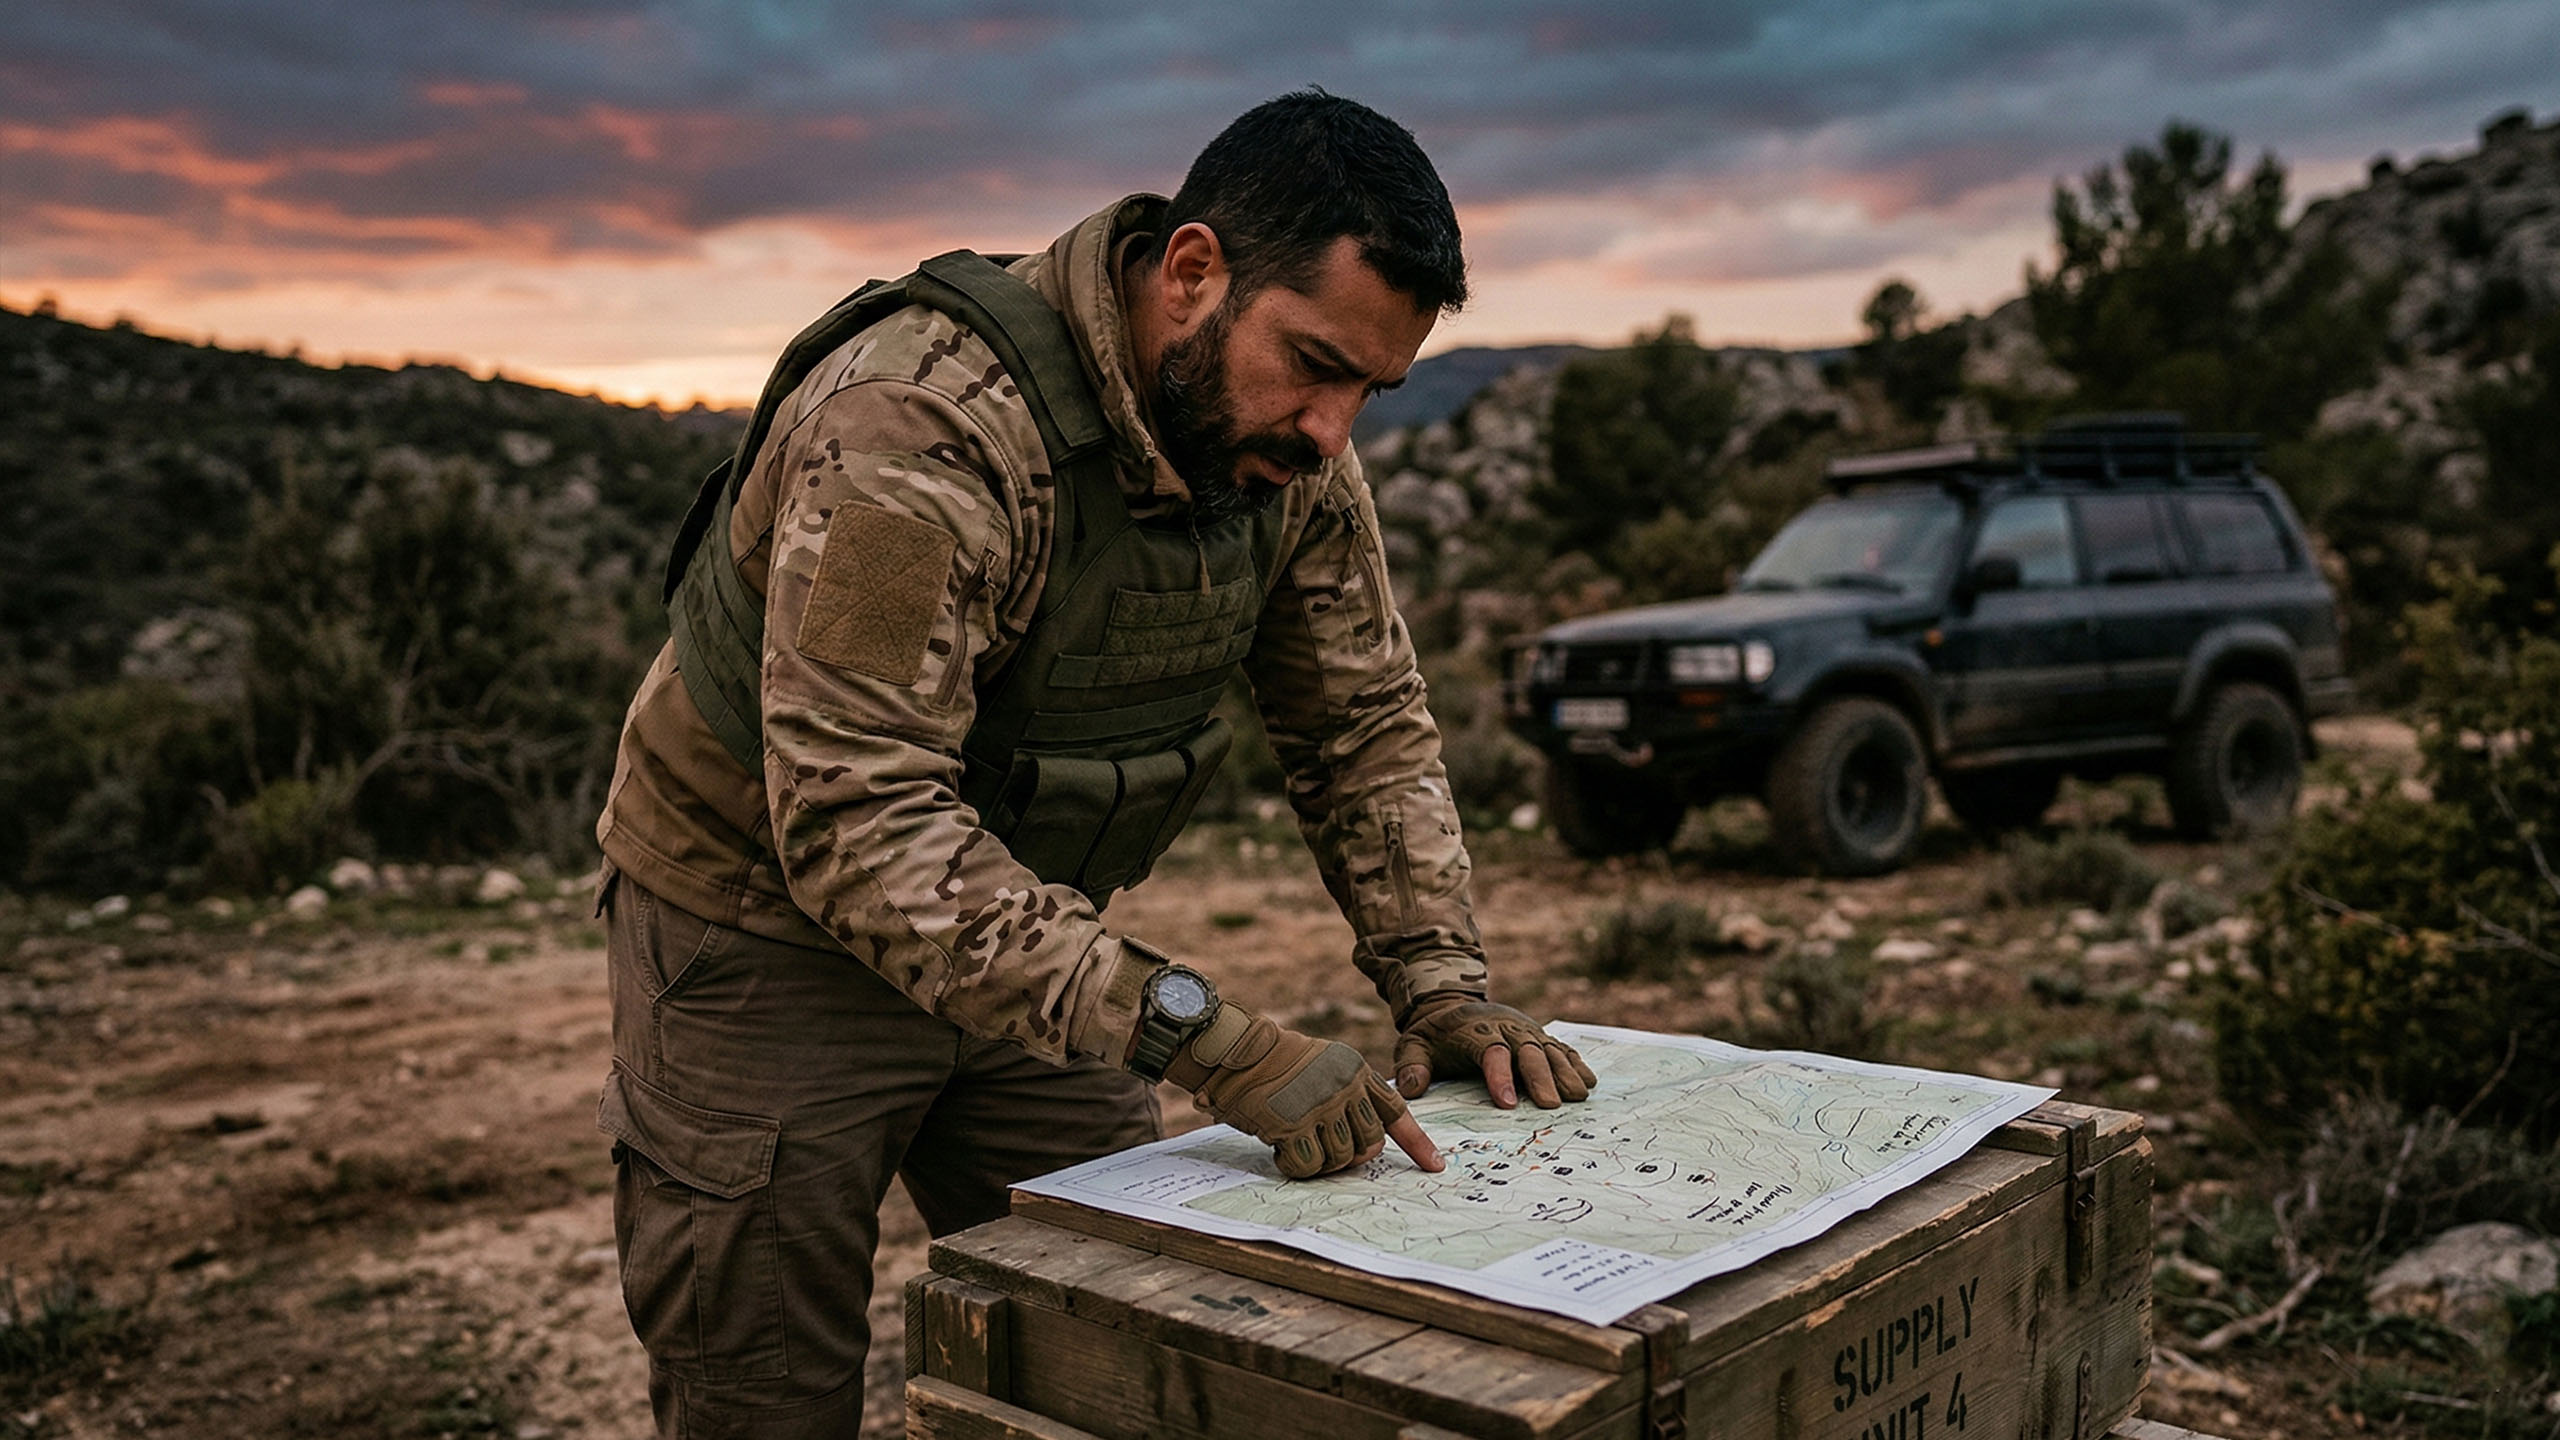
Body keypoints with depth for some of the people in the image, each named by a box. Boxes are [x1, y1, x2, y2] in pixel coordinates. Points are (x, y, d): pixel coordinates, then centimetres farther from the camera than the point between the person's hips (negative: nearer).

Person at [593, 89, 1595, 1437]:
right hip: (773, 933, -6)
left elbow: (1367, 724, 1)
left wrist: (1436, 973, -12)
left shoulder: (1291, 454, -8)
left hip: (1028, 935, 6)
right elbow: (858, 826, -37)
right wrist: (1195, 1033, -41)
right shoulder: (923, 427, -32)